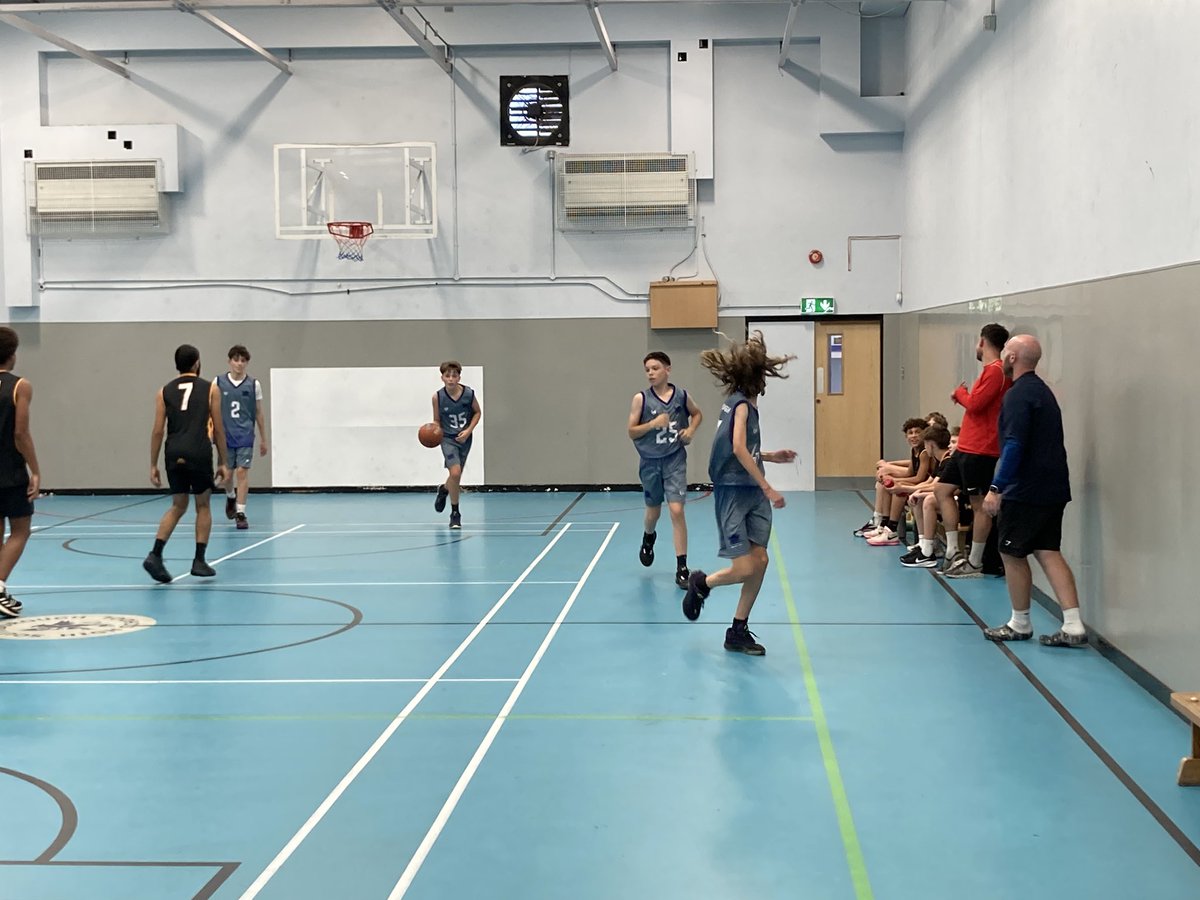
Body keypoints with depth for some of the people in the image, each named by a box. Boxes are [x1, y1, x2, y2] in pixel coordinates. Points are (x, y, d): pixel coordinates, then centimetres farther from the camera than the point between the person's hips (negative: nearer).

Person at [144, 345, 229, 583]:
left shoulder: (165, 392, 11)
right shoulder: (210, 389, 6)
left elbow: (158, 431, 6)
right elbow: (218, 429, 4)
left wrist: (153, 465, 10)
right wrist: (222, 462, 11)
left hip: (174, 455, 3)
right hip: (199, 454, -3)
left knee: (178, 506, 17)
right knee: (203, 506, 13)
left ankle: (155, 554, 1)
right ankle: (199, 561, 10)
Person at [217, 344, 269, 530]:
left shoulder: (253, 384, 1)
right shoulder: (219, 382, 0)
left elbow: (259, 413, 7)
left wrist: (263, 439, 9)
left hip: (245, 436, -1)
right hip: (225, 436, 1)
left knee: (242, 471, -8)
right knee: (227, 473, 9)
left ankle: (240, 513, -3)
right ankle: (231, 497, 40)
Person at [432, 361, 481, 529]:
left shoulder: (469, 394, -13)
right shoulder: (438, 397, -13)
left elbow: (478, 412, 4)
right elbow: (437, 420, 0)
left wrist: (469, 430, -8)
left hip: (464, 438, 3)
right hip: (448, 438, -3)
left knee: (456, 476, 16)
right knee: (455, 473, -20)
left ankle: (443, 490, 53)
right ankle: (455, 514, -3)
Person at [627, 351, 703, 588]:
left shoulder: (681, 396, -3)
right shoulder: (641, 398, -7)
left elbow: (697, 414, 16)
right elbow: (632, 432, -5)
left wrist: (691, 430, -2)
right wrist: (653, 423, -20)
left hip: (675, 461, -1)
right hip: (650, 462, 1)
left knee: (677, 511, -12)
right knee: (654, 510, 18)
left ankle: (681, 568, -5)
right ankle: (648, 538, 54)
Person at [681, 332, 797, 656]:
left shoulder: (742, 402, 12)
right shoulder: (741, 403, -13)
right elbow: (739, 449, -24)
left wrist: (771, 456, 17)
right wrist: (768, 488, -24)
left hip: (752, 494, 9)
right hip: (733, 493, -9)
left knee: (760, 560, 4)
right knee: (744, 569, -9)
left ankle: (738, 631, 14)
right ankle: (701, 583, 22)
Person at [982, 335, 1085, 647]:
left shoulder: (1019, 394, -14)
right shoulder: (1042, 390, 17)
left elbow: (1014, 446, -22)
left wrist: (997, 488, -22)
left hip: (1026, 491, -9)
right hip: (1052, 488, 9)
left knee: (1012, 553, 3)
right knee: (1047, 552, 7)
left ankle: (1020, 624, 12)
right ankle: (1073, 626, -1)